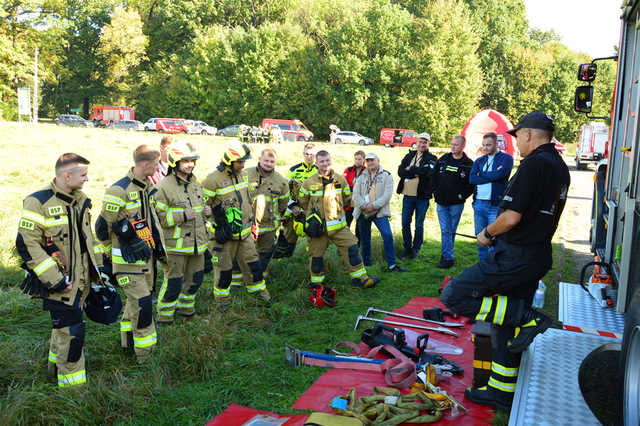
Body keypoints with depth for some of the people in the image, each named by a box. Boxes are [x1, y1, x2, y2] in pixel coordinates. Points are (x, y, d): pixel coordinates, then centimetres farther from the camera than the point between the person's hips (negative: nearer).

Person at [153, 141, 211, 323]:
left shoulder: (196, 183, 10)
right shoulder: (164, 187, -14)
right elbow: (157, 217, -16)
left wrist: (205, 211, 3)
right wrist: (182, 216, -24)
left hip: (197, 242, 7)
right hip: (176, 245, -7)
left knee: (195, 278, 17)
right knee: (173, 282, 1)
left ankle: (185, 307, 38)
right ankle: (164, 314, 21)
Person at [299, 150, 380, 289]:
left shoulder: (340, 179, 1)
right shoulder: (309, 183, -6)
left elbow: (347, 198, 16)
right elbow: (302, 202, 10)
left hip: (338, 225, 2)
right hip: (317, 226, -2)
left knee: (352, 248, -3)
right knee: (316, 256, 7)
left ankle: (360, 279, 6)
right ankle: (316, 285, 25)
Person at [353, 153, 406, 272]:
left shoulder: (386, 176, 2)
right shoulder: (362, 177, 11)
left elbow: (387, 195, -9)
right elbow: (356, 194, 1)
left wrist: (373, 206, -17)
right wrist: (364, 206, -14)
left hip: (379, 212, -3)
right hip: (363, 213, 3)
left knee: (388, 235, -17)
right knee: (364, 239, 11)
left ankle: (392, 265, -12)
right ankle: (366, 264, 26)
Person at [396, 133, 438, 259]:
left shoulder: (432, 158, 0)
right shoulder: (409, 156, 11)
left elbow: (428, 172, -20)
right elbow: (400, 171, -4)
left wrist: (410, 169, -11)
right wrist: (417, 173, -16)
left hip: (422, 196, -3)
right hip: (408, 195, 3)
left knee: (419, 225, 5)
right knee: (405, 223, 8)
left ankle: (416, 248, 20)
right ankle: (407, 247, 22)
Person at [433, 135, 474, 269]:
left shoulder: (468, 164, -3)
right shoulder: (443, 160, 8)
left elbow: (472, 184, -2)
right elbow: (434, 177, 15)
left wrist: (462, 196, -9)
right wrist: (436, 193, 6)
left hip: (456, 204, -3)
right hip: (441, 202, 3)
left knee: (451, 231, 6)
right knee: (445, 230, 1)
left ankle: (446, 256, 13)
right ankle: (449, 257, 7)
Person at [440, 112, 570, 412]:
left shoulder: (534, 164, -16)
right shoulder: (560, 167, 14)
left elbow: (512, 218, -21)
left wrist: (487, 234, -3)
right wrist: (497, 235, 20)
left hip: (514, 257, -10)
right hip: (537, 256, 10)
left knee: (453, 295, -10)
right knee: (507, 328, 16)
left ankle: (528, 318, -8)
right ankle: (501, 392, 26)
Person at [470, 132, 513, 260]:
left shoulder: (506, 158, 2)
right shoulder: (479, 161, 15)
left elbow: (499, 174, -16)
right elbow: (471, 179, 0)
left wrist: (481, 174, -1)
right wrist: (491, 177, -9)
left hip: (496, 205, -5)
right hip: (479, 204, 5)